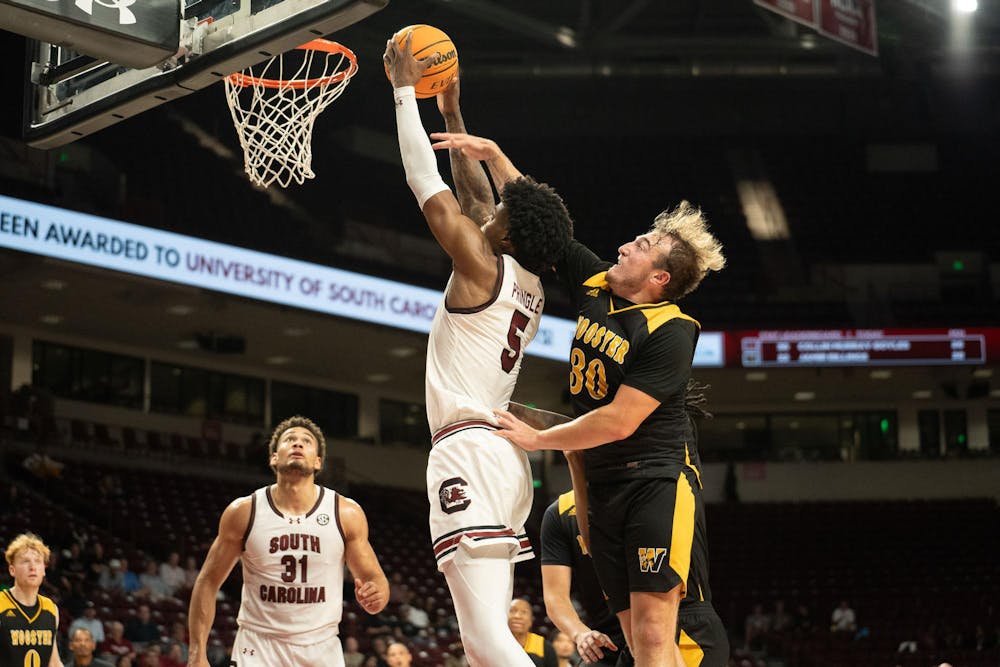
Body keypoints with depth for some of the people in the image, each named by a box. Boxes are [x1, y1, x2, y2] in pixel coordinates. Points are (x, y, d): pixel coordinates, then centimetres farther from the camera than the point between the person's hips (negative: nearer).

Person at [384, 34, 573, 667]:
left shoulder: (482, 264, -6)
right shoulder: (532, 287, 16)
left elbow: (427, 182, 1)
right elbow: (474, 194, 28)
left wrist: (405, 90, 11)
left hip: (469, 450, -9)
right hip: (506, 455, 10)